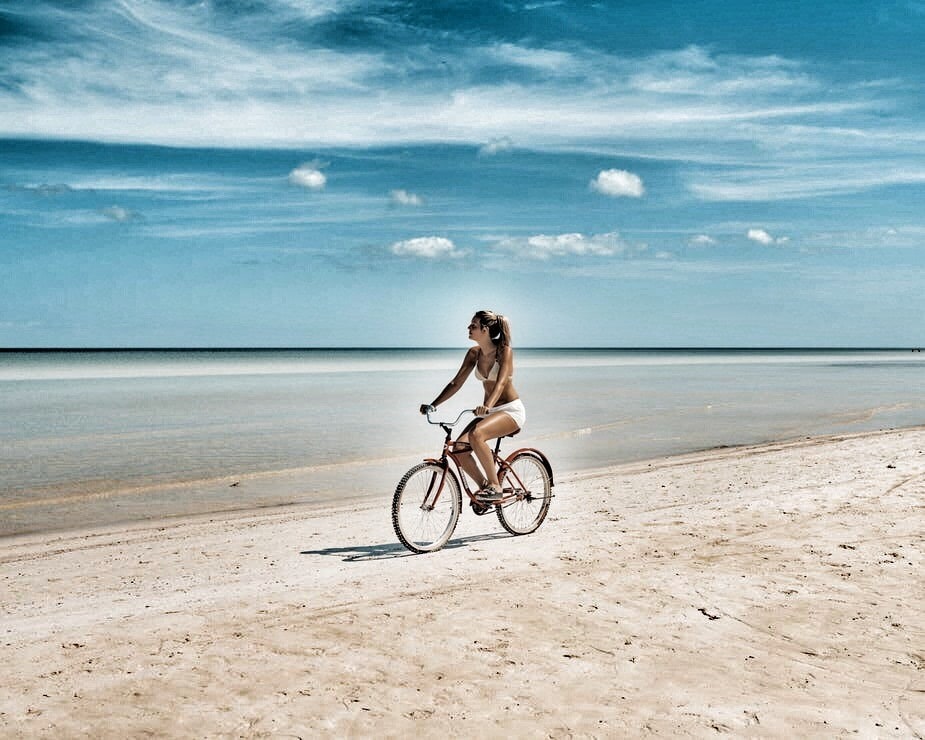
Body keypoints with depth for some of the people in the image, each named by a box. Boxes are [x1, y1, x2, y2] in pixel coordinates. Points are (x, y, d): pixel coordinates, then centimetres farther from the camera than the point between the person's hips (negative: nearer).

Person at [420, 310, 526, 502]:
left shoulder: (504, 351, -15)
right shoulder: (474, 353, 3)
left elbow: (501, 382, -29)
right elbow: (456, 382, 3)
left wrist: (487, 406, -47)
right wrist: (433, 405, -7)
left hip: (511, 410, -6)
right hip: (489, 412, 6)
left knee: (477, 434, -35)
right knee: (460, 448, -16)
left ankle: (495, 486, -21)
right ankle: (484, 487, 4)